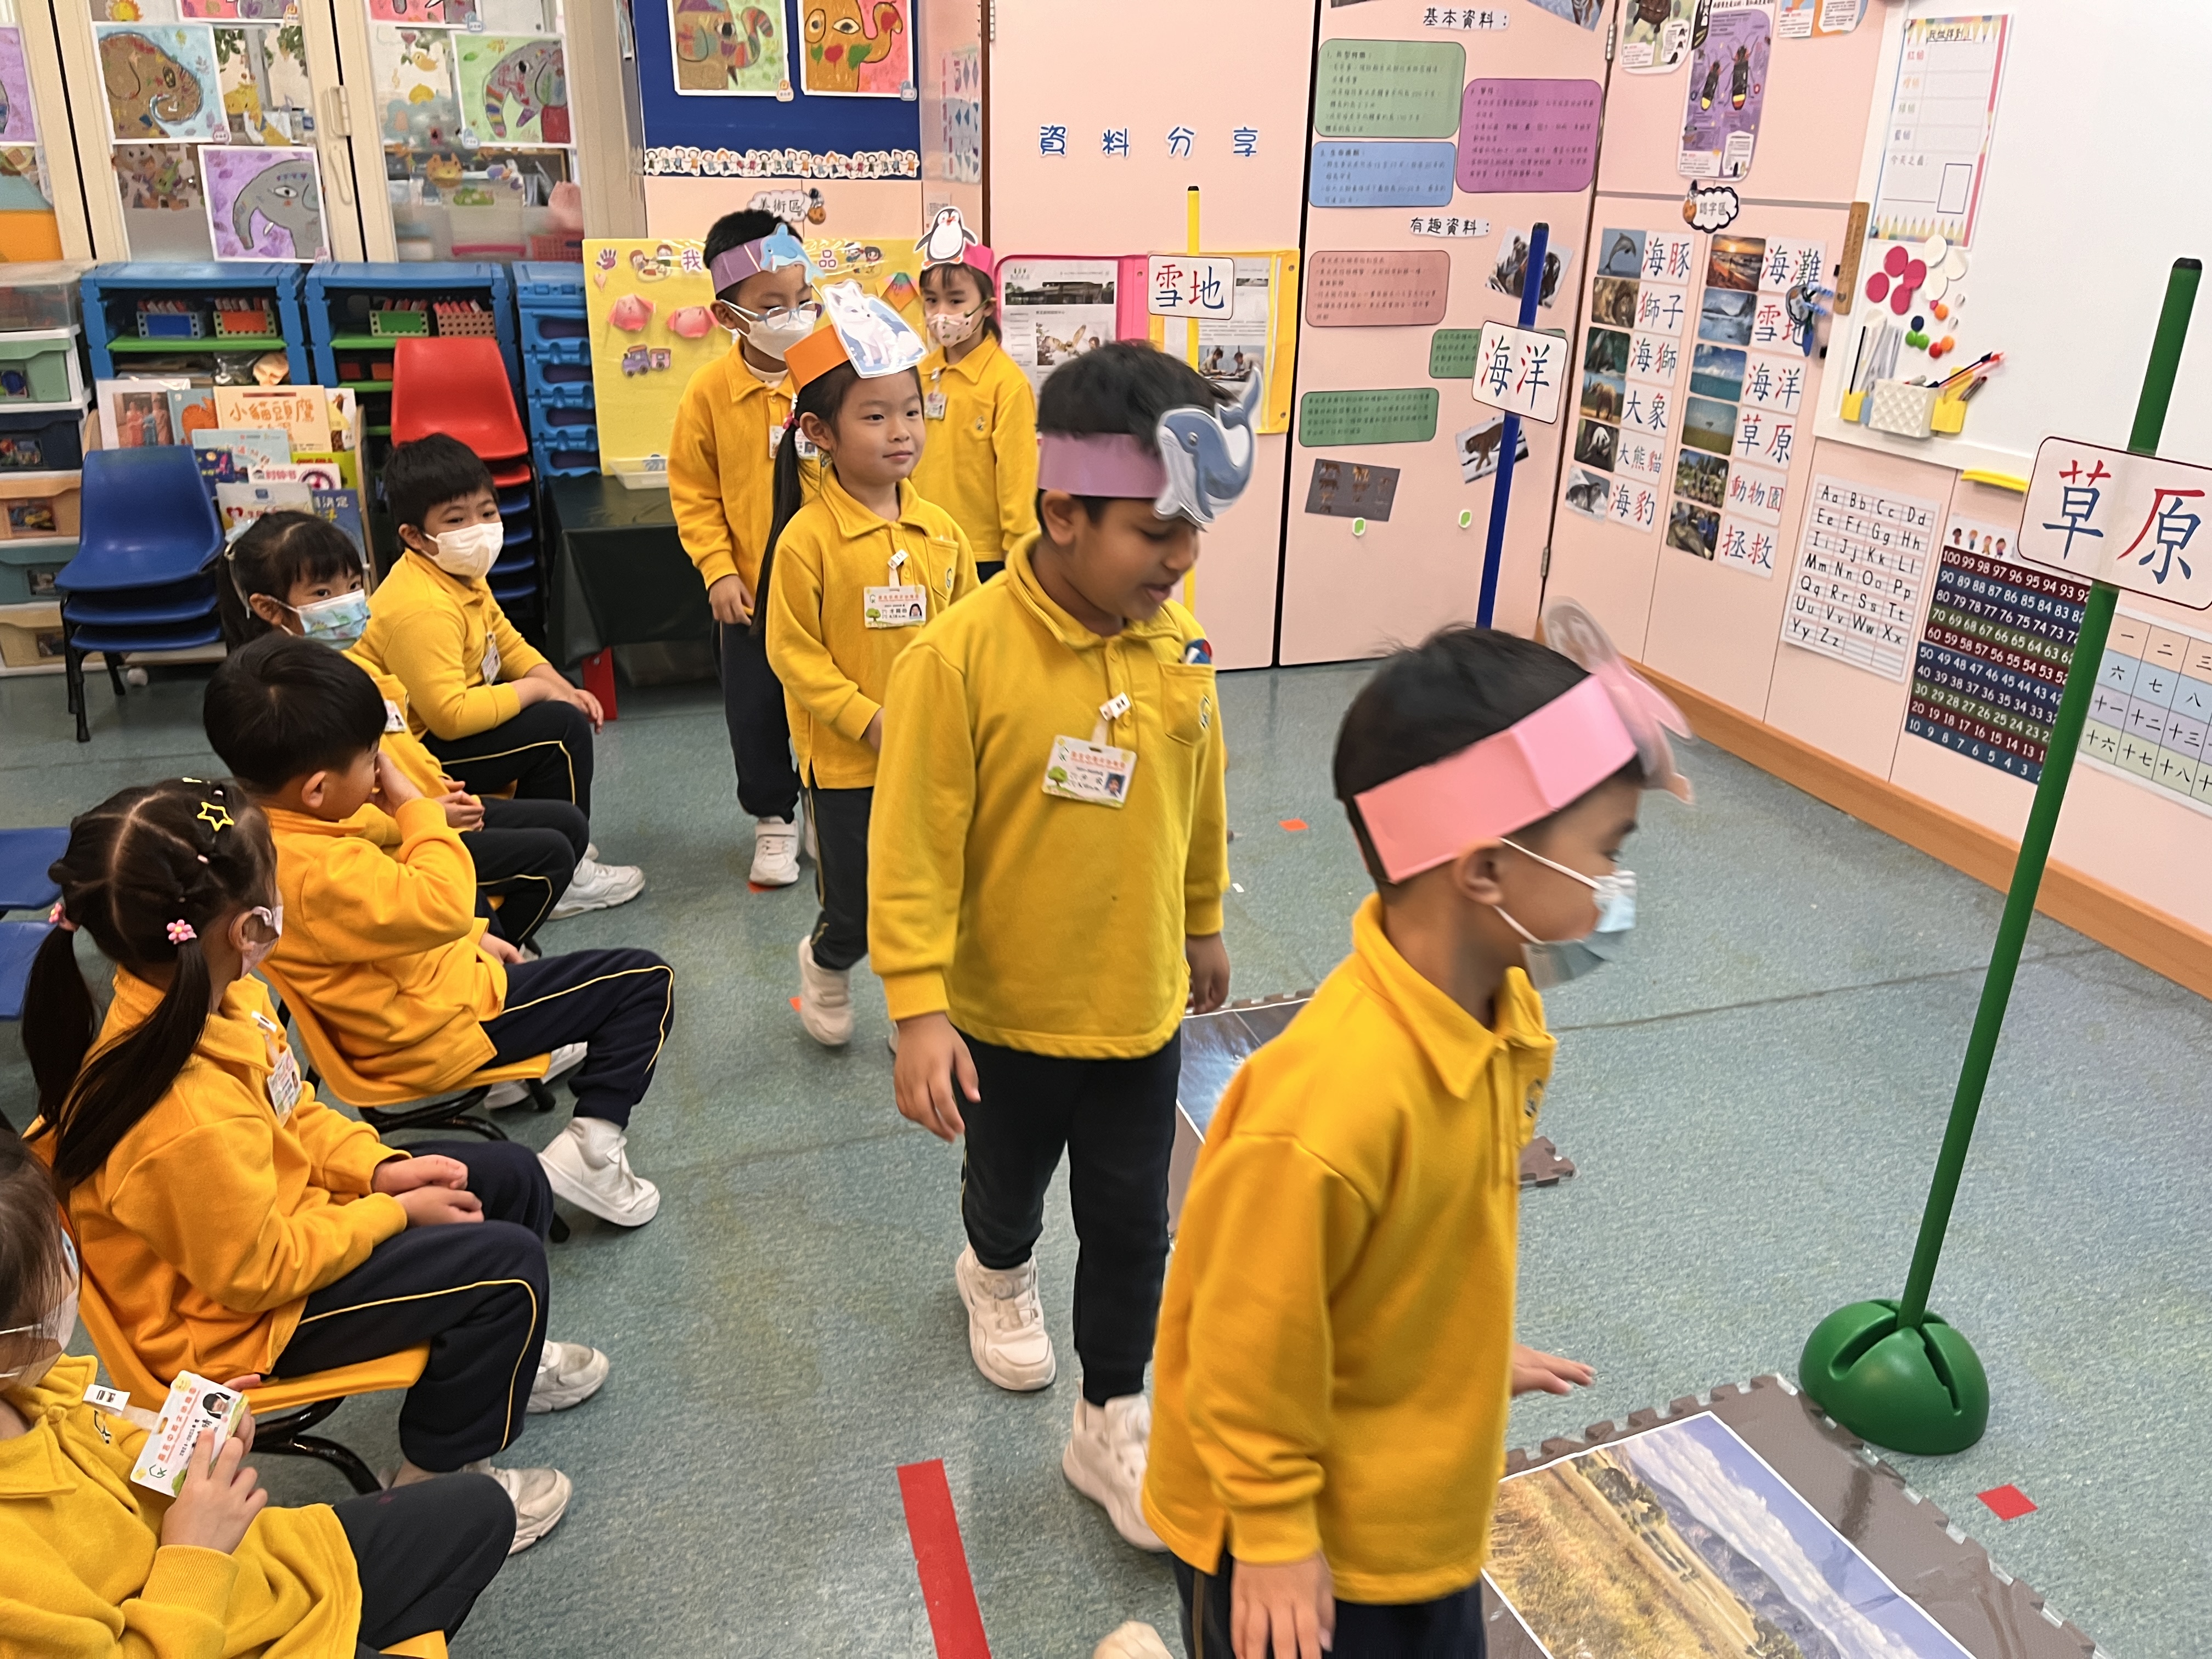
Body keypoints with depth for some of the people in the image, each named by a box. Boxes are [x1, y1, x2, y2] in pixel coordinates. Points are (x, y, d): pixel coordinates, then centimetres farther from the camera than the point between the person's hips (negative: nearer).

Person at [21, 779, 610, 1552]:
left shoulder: (217, 997, -12)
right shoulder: (191, 1119, -40)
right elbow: (258, 1273, -27)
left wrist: (377, 1167, -7)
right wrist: (395, 1214, -17)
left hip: (269, 1211, 9)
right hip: (236, 1316, -9)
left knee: (512, 1177, 11)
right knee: (508, 1266, -13)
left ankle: (490, 1357, 38)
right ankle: (437, 1477, 10)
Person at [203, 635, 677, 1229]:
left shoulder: (259, 831, -3)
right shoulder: (321, 871, -36)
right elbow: (443, 907, -38)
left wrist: (469, 937, 11)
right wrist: (414, 806, -26)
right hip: (437, 1032, -10)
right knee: (646, 979, -6)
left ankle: (534, 1049, 37)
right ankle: (592, 1144, -9)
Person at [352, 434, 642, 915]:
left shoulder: (463, 576, 4)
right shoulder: (422, 609, -28)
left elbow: (510, 645, 15)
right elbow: (450, 716, -33)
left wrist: (566, 691, -2)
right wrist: (536, 689, -20)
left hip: (440, 730, 11)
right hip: (410, 757, -11)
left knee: (566, 710, 16)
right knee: (563, 728, -17)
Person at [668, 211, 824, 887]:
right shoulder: (710, 390, -7)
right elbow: (693, 494, -2)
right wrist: (718, 570, -9)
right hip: (751, 590, 0)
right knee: (756, 712, 11)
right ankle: (773, 820, 30)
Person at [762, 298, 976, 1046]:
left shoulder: (939, 530, 0)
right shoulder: (808, 537, -14)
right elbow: (794, 654, -12)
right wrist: (872, 721, -17)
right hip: (846, 763, -4)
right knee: (856, 914, 8)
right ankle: (824, 966, 42)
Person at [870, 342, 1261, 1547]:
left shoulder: (1177, 643, -9)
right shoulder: (958, 657, -24)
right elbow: (913, 848, -21)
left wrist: (1204, 927, 16)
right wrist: (919, 1009, -22)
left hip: (1141, 1005, 3)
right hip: (1007, 1010, -2)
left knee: (1130, 1224, 13)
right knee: (1009, 1181, 25)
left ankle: (1112, 1424, 34)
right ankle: (998, 1277, 60)